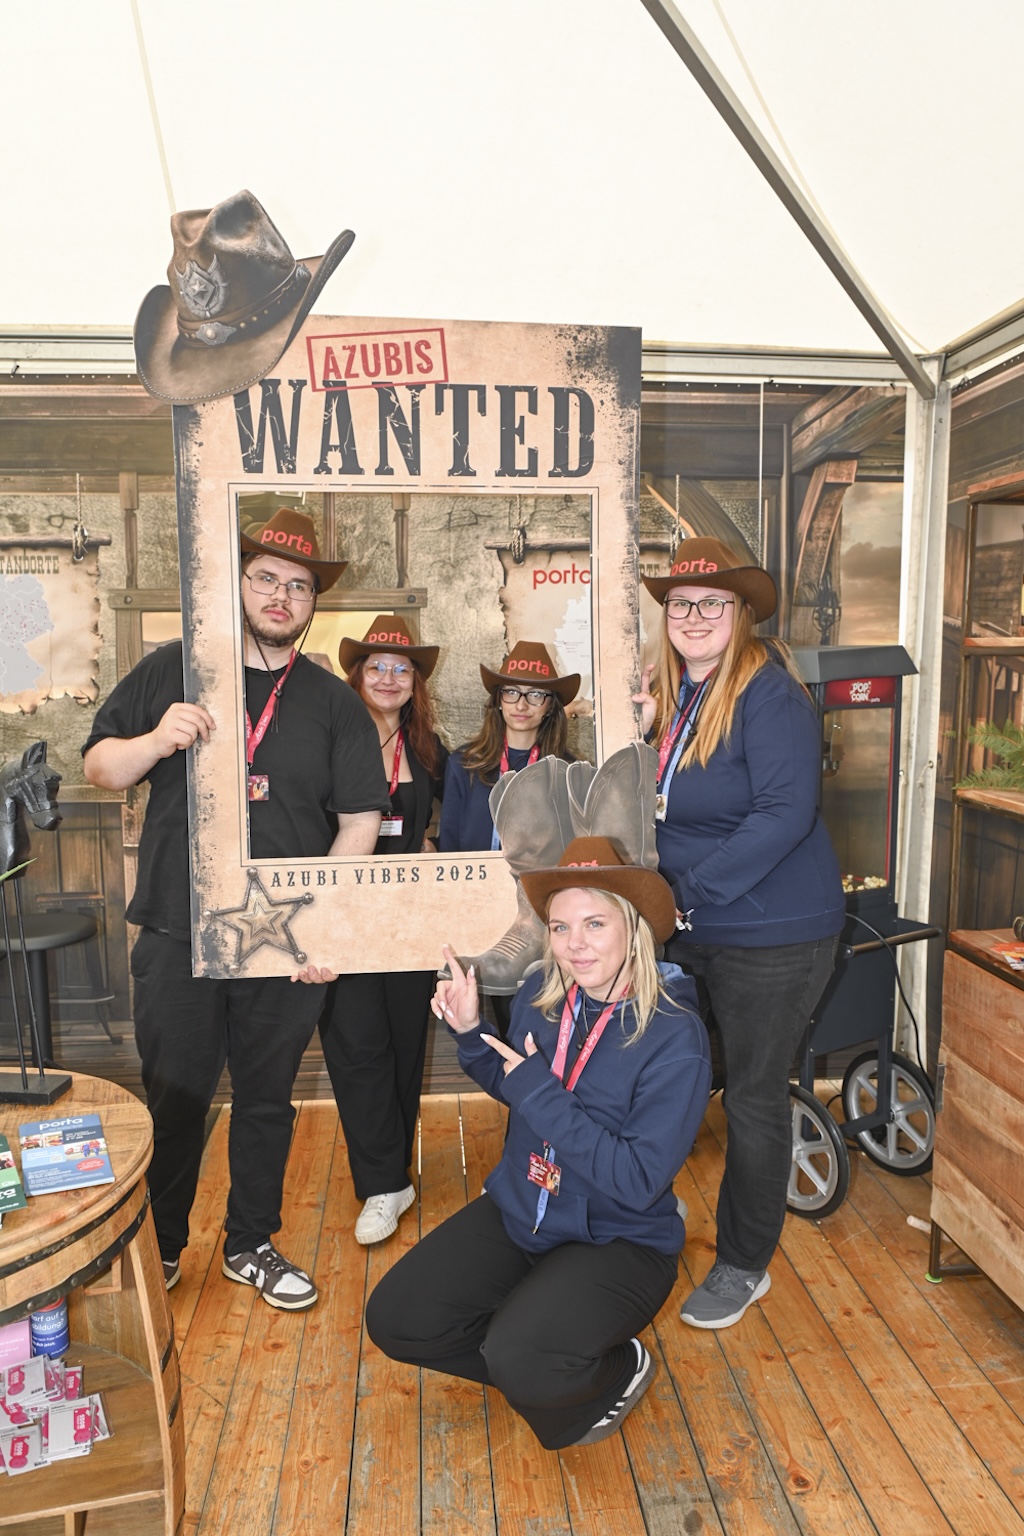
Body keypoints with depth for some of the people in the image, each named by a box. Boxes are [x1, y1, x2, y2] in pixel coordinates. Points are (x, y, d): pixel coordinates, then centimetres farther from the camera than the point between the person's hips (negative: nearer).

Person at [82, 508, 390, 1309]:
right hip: (178, 935, 0)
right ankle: (158, 1248, 33)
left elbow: (360, 819, 1)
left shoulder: (335, 701, 5)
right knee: (173, 1099, 11)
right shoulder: (171, 671, 5)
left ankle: (252, 1245, 33)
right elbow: (99, 767, 6)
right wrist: (158, 740, -15)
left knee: (267, 1099, 14)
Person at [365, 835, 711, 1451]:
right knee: (394, 1320, -5)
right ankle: (553, 1366, 14)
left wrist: (540, 1092, -26)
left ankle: (620, 1369, 6)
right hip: (518, 1214, 6)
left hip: (620, 1242, -5)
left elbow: (640, 1181, -25)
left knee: (524, 1365, -28)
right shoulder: (540, 998, -7)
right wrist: (470, 1033, -6)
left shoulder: (675, 1037, -22)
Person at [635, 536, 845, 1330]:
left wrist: (694, 891, -22)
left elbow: (785, 812, -25)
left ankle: (744, 1265, 28)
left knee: (754, 1097, 7)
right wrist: (639, 733, -4)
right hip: (690, 929, 7)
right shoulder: (669, 689, 6)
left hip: (772, 933, -7)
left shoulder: (768, 691, -17)